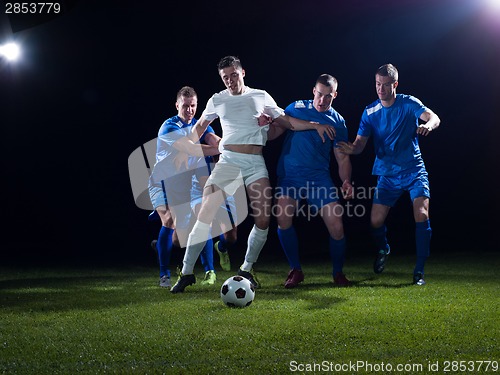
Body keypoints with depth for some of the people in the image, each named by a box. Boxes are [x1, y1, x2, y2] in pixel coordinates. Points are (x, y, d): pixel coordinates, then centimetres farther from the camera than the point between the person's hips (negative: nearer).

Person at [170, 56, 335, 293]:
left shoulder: (261, 97, 10)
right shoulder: (217, 100, 10)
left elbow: (287, 121, 12)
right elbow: (199, 127, 23)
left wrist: (315, 125, 1)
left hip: (256, 162, 1)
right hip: (228, 160, -1)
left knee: (263, 220, -7)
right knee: (206, 213, -15)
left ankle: (246, 269, 13)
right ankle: (187, 272, -9)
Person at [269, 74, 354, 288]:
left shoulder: (337, 122, 6)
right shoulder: (296, 108, 7)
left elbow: (342, 158, 7)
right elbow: (274, 132, 3)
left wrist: (346, 181, -10)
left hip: (319, 178, 0)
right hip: (289, 175, 0)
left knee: (336, 226, -8)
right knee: (283, 217, -19)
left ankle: (338, 273, 17)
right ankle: (295, 270, 1)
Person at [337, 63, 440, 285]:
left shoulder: (409, 104, -5)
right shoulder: (370, 113, 1)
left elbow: (434, 118, -18)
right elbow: (360, 142, -5)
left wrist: (427, 125, -43)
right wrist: (352, 149, -29)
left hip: (414, 170, -2)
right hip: (387, 174, 2)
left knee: (421, 215, -18)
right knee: (376, 221, -4)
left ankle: (419, 271, -8)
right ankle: (383, 250, 32)